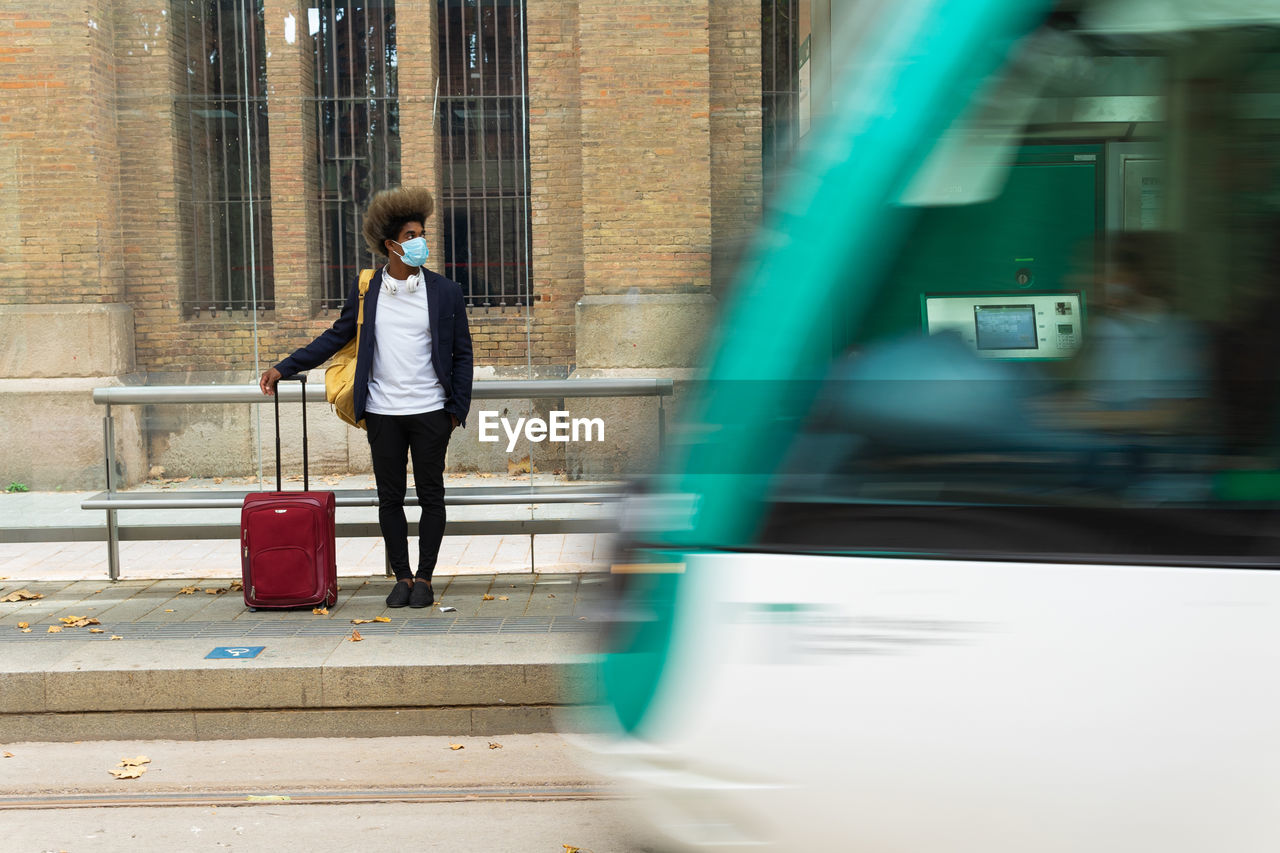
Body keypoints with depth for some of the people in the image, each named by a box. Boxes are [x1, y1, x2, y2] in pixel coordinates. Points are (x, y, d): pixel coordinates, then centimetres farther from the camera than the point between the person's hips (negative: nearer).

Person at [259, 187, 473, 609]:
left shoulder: (446, 292, 1)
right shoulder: (365, 290, 4)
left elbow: (462, 354, 4)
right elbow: (337, 337, 11)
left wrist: (458, 409, -1)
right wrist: (285, 367, 5)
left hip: (431, 412, -1)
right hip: (383, 413, 1)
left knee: (431, 496, 5)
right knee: (390, 498, 7)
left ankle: (424, 578, 17)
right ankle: (401, 577, 20)